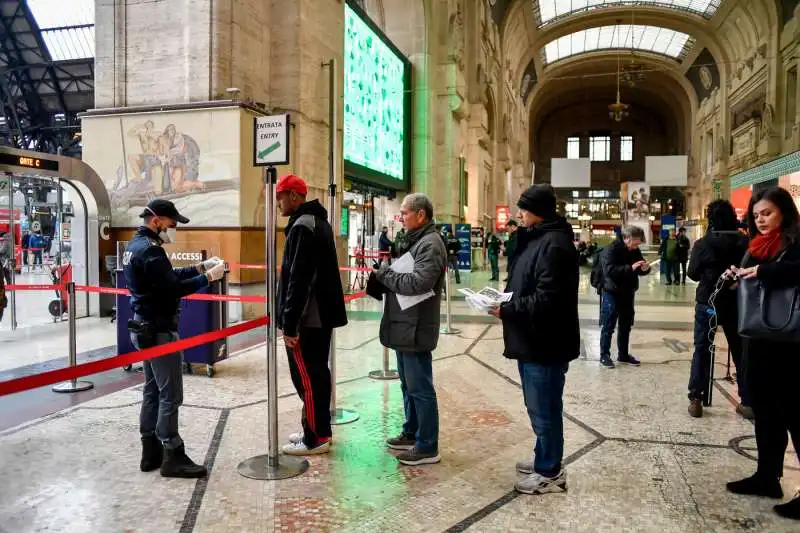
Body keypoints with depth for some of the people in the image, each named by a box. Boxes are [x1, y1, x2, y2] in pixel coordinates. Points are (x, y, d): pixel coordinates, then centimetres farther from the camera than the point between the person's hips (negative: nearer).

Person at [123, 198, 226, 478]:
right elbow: (171, 289, -23)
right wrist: (207, 277, -17)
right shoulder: (149, 250, -19)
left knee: (152, 390, 15)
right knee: (170, 394, -4)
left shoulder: (135, 245, 13)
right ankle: (172, 456, 2)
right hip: (159, 330, -11)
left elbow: (168, 276, 14)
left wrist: (199, 267, 6)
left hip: (144, 327, 11)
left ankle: (151, 451, 22)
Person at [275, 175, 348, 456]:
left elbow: (297, 280, -23)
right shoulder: (319, 221, 15)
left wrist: (289, 323, -21)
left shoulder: (302, 226, -16)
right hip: (322, 314, 10)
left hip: (306, 319, -10)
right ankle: (320, 430, 26)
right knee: (318, 373, 16)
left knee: (306, 377, -1)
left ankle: (315, 439, 7)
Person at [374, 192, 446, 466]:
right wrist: (386, 273, 0)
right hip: (404, 326, 10)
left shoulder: (430, 244, -16)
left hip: (416, 329, -10)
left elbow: (418, 282, -27)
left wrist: (385, 274, -15)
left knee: (420, 388, -1)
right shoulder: (413, 241, 16)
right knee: (408, 385, 20)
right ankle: (411, 433, 33)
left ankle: (427, 447, 9)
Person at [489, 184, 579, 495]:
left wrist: (507, 310, -18)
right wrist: (506, 301, 5)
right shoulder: (537, 239, 13)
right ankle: (545, 460, 36)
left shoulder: (553, 245, -20)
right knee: (540, 407, 21)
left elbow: (547, 300, -26)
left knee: (545, 409, 2)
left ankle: (550, 473, 17)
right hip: (533, 341, 10)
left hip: (546, 344, -10)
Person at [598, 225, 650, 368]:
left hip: (628, 293, 7)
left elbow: (640, 270, 16)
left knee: (626, 326, 14)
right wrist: (630, 268, -33)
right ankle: (604, 355, 11)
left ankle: (623, 355, 26)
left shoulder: (635, 251, 6)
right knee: (608, 326, 1)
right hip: (612, 293, -7)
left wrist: (645, 269, -8)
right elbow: (609, 270, -28)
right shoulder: (611, 249, -15)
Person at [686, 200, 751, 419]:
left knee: (702, 351, 6)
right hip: (736, 304, 2)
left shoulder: (703, 244, -10)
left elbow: (692, 274, -3)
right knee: (740, 351, 11)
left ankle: (695, 400, 4)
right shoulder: (744, 242, -6)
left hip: (708, 302, -2)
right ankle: (748, 402, 14)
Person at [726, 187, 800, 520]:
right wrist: (737, 278, -1)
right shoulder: (757, 246, 15)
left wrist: (764, 273, -30)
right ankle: (767, 476, 24)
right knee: (764, 411, 13)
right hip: (757, 339, 8)